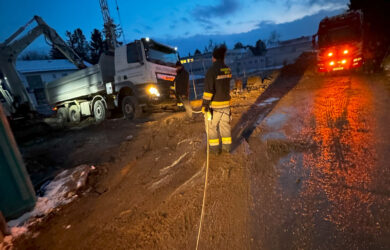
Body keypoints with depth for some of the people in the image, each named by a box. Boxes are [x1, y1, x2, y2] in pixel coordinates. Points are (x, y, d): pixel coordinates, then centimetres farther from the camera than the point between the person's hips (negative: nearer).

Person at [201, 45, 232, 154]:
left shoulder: (212, 70, -17)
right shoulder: (228, 69, 2)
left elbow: (208, 90, -20)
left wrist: (205, 104, -15)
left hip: (214, 104, -6)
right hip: (226, 103, 6)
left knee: (212, 126, 9)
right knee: (225, 124, 16)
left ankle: (215, 148, 17)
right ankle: (227, 146, 25)